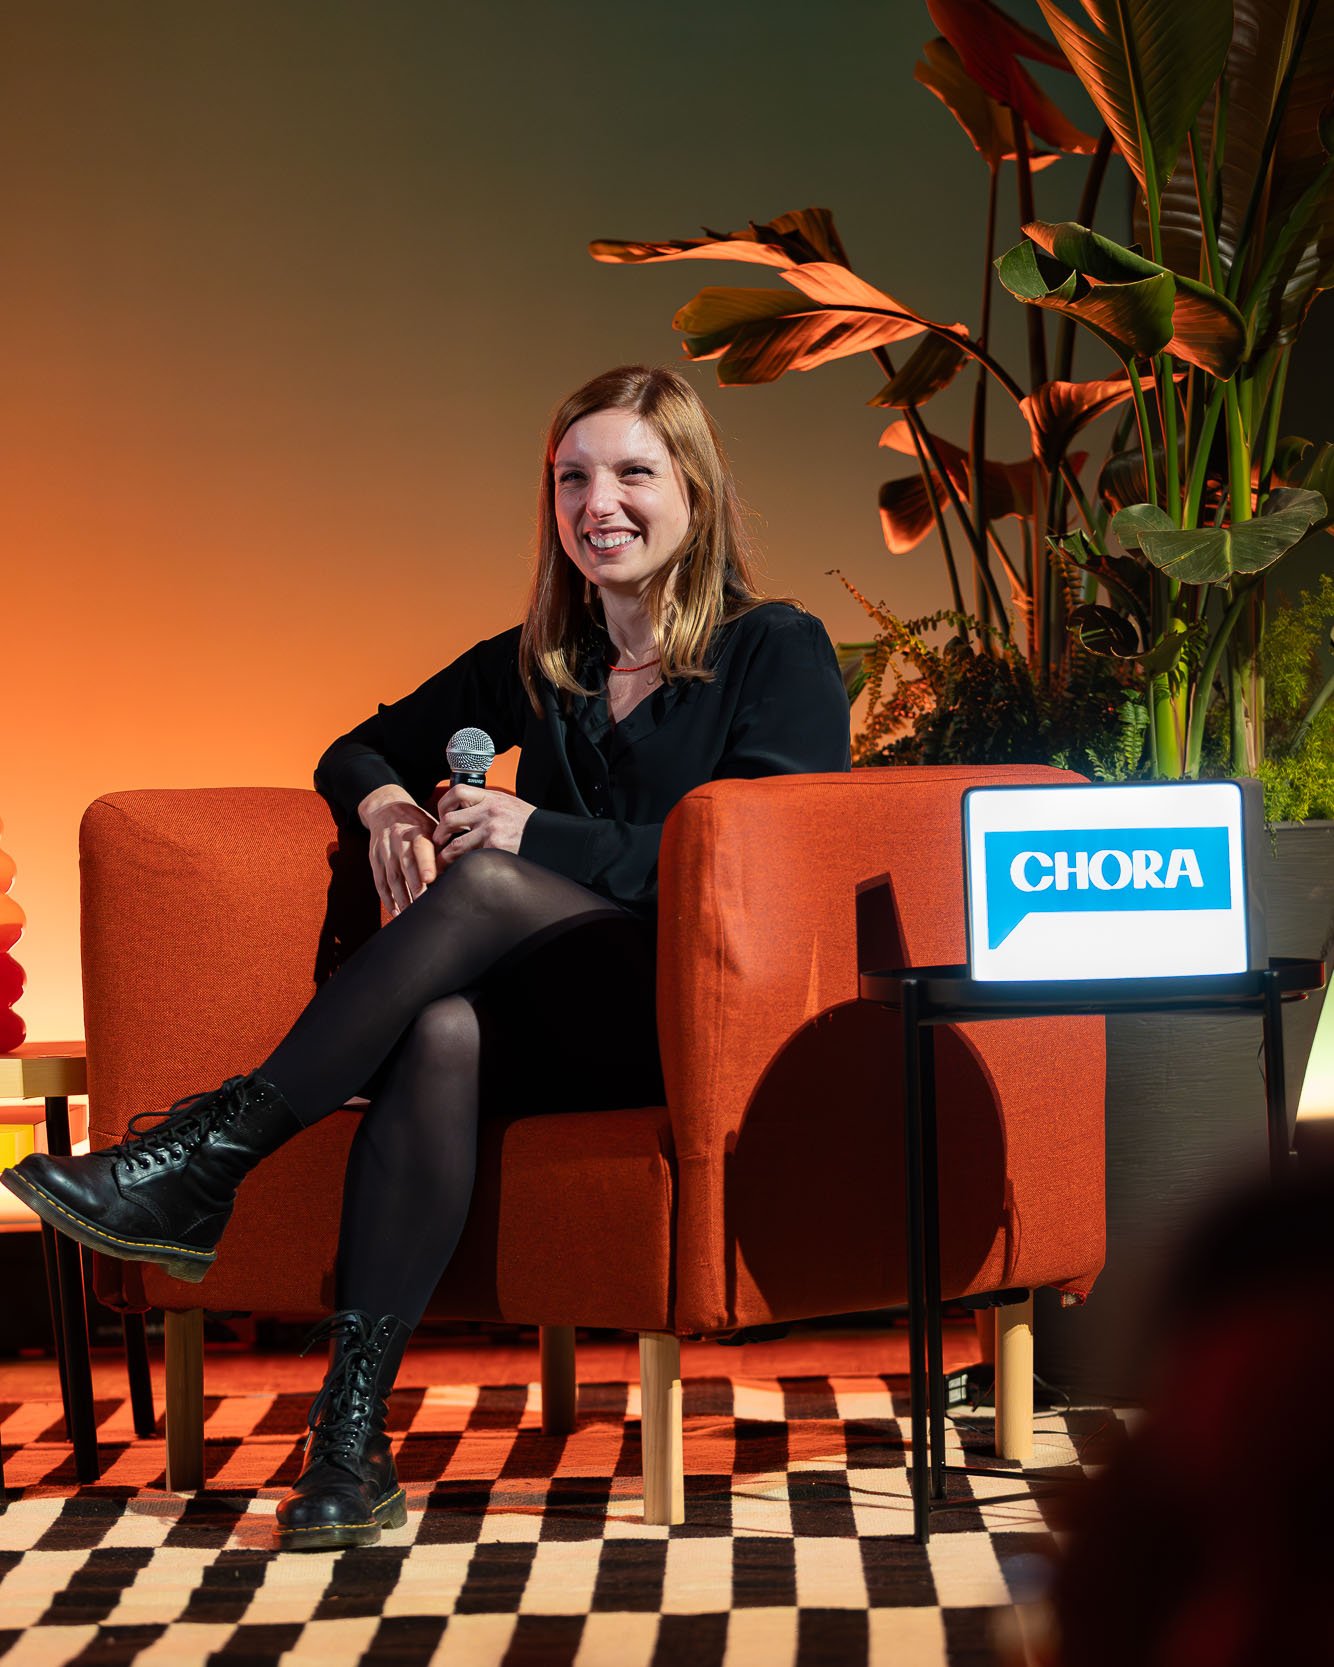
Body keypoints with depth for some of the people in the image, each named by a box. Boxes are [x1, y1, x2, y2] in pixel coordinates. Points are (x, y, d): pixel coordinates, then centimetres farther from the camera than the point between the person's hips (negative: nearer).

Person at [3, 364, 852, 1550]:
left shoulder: (778, 651, 4)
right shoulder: (536, 664, 19)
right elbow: (364, 750, 27)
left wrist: (545, 836, -15)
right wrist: (388, 806, 0)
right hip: (570, 1026, 4)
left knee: (485, 885, -30)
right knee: (443, 1028, -33)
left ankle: (207, 1159, -26)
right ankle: (352, 1437, -40)